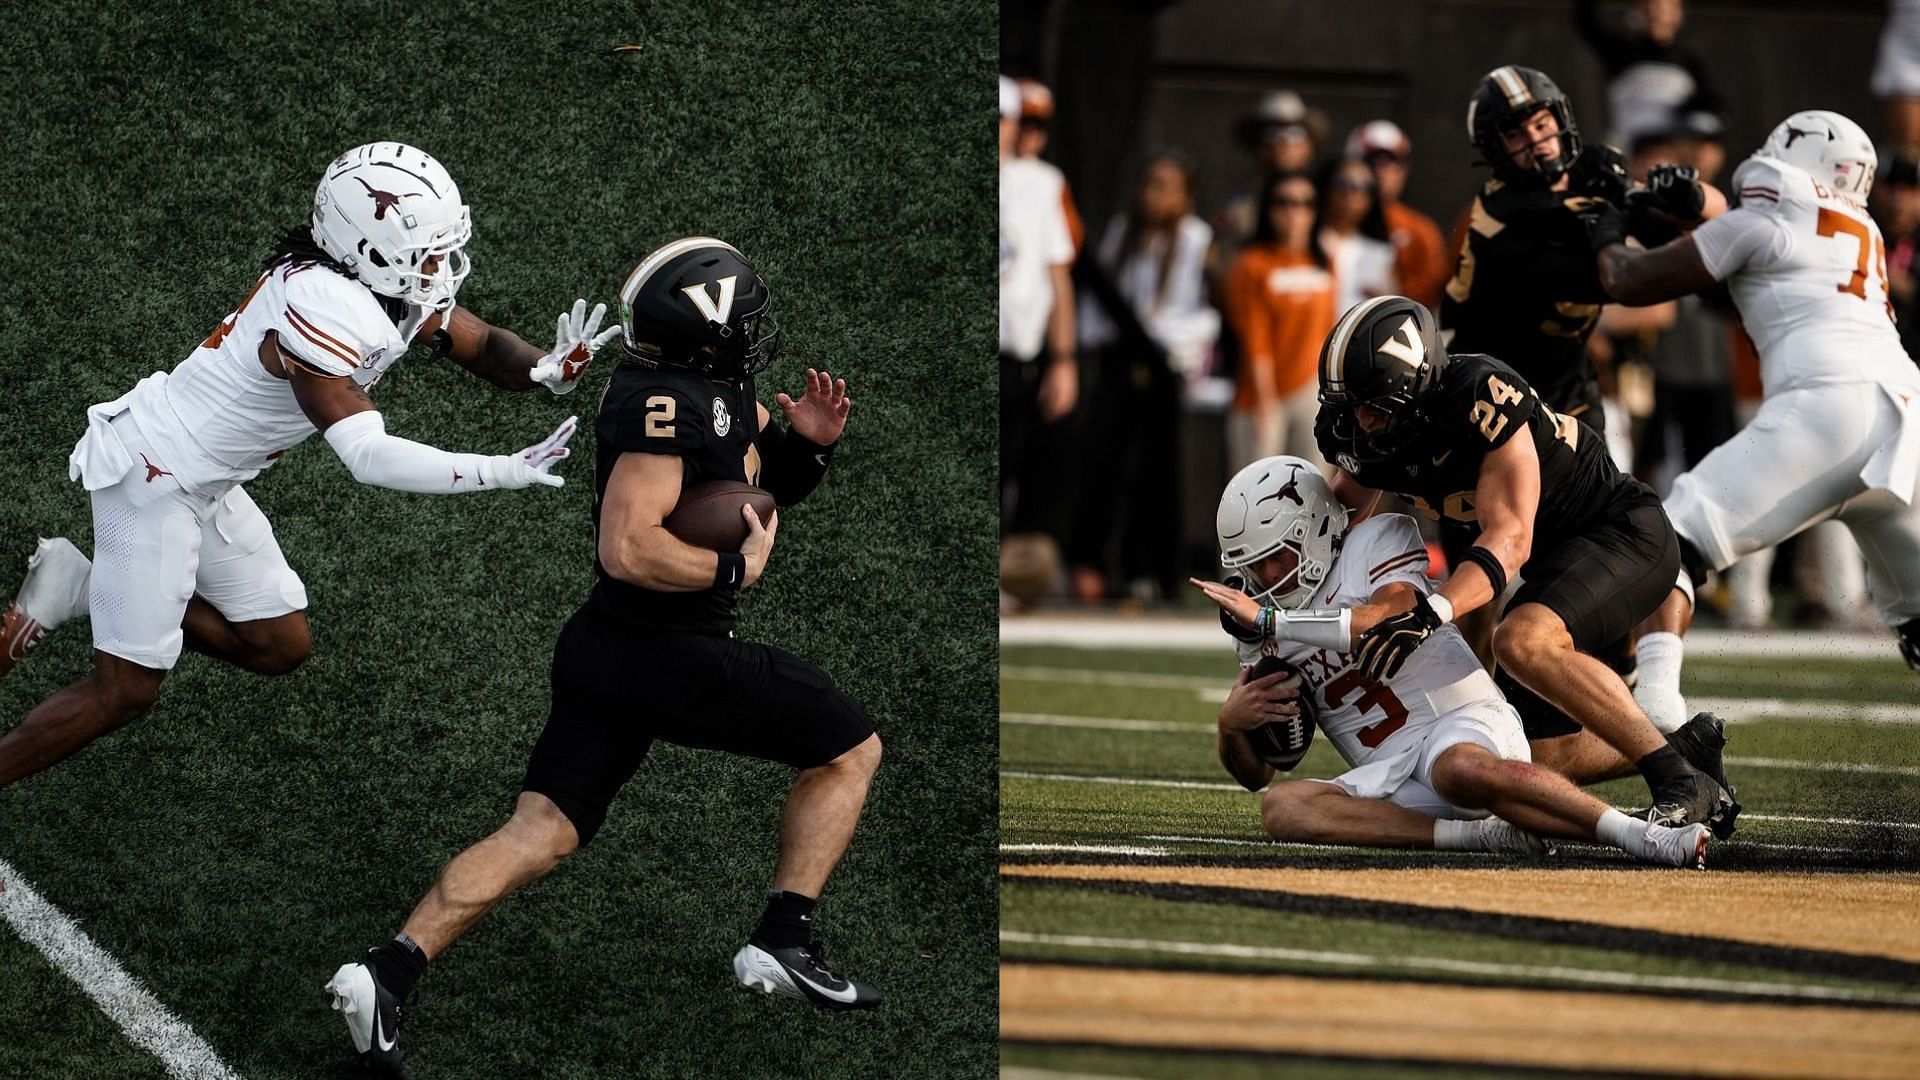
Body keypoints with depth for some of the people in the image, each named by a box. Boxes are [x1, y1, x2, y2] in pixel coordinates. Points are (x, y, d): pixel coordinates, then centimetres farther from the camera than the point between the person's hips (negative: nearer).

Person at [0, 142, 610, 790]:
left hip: (204, 486, 9)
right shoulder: (324, 313, -32)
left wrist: (547, 368, -16)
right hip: (151, 476, -9)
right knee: (128, 688, -4)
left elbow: (481, 345, 6)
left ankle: (84, 590, 20)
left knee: (279, 647, 15)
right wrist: (508, 472, -36)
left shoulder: (386, 288, -5)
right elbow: (369, 458, -36)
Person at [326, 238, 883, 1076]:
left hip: (603, 651, 9)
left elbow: (763, 481, 26)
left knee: (540, 835, 3)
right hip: (671, 655, -9)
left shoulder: (717, 391, 10)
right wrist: (736, 567, -17)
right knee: (851, 751, 9)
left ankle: (387, 972, -9)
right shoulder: (671, 407, -20)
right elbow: (629, 549, -27)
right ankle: (783, 941, 7)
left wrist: (807, 442, 6)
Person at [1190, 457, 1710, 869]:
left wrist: (1271, 622, -21)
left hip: (1465, 724, -5)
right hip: (1390, 777, 5)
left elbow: (1390, 623, -22)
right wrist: (1232, 724, -6)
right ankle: (1482, 835, -30)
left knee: (1460, 769, -42)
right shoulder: (1261, 631, 17)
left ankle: (1644, 837, -41)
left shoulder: (1379, 542, 1)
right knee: (1282, 806, -25)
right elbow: (1254, 773, 17)